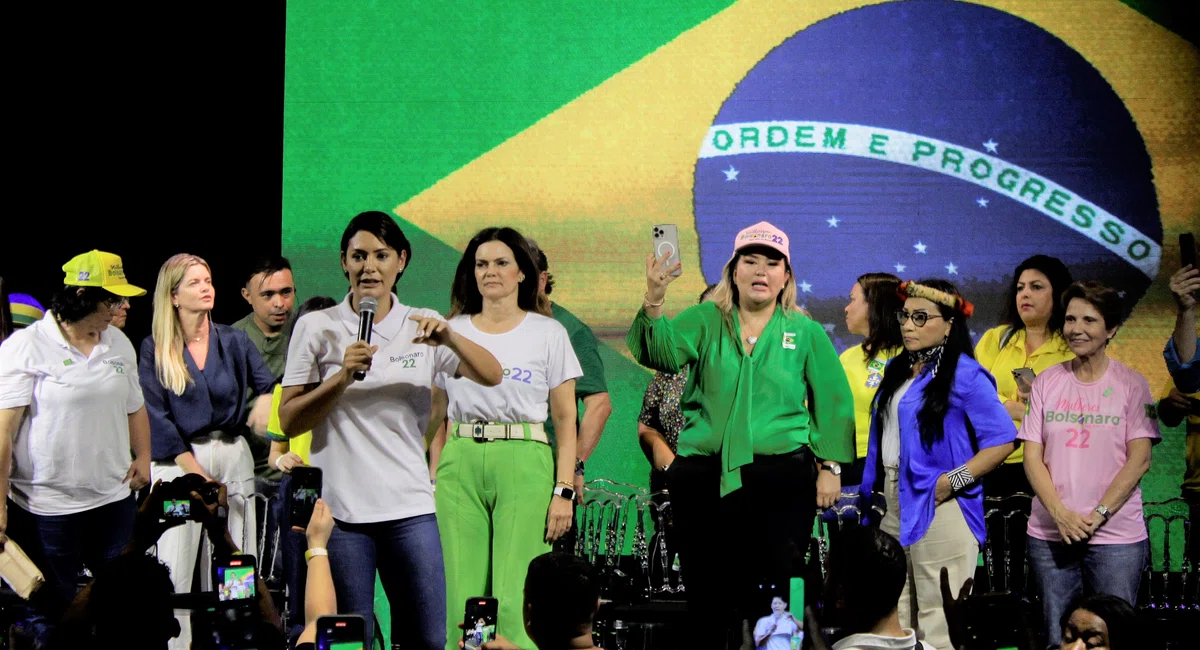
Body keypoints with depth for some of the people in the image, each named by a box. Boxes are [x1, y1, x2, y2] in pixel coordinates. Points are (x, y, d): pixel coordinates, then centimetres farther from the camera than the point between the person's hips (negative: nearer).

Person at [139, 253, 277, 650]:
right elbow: (157, 417, -4)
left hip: (232, 456, 2)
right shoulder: (155, 349, 0)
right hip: (178, 460, -2)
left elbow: (270, 389, 0)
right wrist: (197, 473, -9)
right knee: (175, 565, -4)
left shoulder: (233, 341, 7)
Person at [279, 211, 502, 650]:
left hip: (410, 508, 1)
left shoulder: (421, 326, 8)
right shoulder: (316, 327, 4)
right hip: (340, 509, -1)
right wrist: (343, 377, -13)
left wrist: (449, 339, -20)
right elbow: (288, 421, 1)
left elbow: (491, 378, -2)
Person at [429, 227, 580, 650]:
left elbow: (565, 418, 5)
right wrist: (433, 480, 6)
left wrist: (564, 491, -4)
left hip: (524, 463, -2)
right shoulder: (452, 331, 13)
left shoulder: (548, 333, 7)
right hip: (460, 462, 3)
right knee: (463, 596, -3)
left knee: (514, 598, -11)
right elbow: (436, 416, 16)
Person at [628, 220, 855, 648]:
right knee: (707, 595, 5)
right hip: (704, 479, 1)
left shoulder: (805, 332, 8)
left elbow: (832, 401, 10)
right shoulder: (705, 321, 7)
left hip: (780, 479, -1)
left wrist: (830, 467, 3)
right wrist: (653, 300, -30)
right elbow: (659, 350, -12)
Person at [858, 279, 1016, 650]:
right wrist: (874, 488, 11)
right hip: (893, 504, 8)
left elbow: (1002, 440, -13)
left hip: (937, 506, -8)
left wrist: (952, 482, -18)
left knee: (937, 619, -5)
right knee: (894, 617, 11)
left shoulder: (964, 375, -9)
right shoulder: (897, 371, 15)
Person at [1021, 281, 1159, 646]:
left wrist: (1097, 516, -14)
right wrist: (1060, 514, -11)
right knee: (1056, 638, 6)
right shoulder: (1047, 382, 7)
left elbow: (1139, 460, -5)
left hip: (1116, 537, -2)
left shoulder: (1130, 384, 0)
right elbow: (1032, 456, 3)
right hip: (1050, 535, 2)